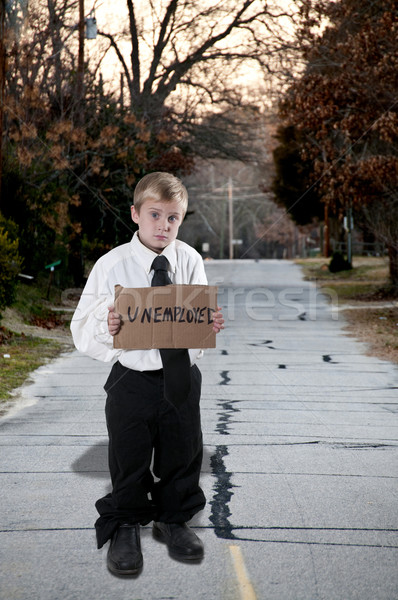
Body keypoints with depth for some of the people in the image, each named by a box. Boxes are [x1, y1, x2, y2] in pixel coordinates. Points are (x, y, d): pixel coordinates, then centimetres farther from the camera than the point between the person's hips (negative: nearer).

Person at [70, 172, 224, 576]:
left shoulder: (190, 261, 0)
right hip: (133, 379, -3)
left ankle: (174, 520, 36)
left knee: (183, 454, 15)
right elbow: (82, 331, -6)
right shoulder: (112, 265, -9)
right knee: (129, 457, 8)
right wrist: (106, 326, -27)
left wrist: (211, 326, -17)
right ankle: (124, 527, 29)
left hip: (182, 376, 3)